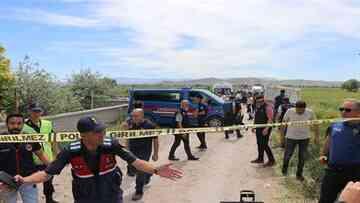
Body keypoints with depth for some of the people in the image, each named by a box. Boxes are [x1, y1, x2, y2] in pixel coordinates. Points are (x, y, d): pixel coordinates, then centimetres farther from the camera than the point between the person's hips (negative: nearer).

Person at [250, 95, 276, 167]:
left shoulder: (268, 107, -16)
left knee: (264, 145, -6)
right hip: (258, 128, 8)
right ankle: (260, 159, 29)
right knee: (259, 144, 16)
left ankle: (271, 160, 7)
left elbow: (270, 119, -21)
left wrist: (266, 129, -27)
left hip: (265, 129, -8)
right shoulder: (257, 107, 11)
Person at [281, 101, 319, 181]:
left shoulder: (310, 112, -13)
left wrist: (317, 137, 1)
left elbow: (315, 124, 0)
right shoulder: (290, 111, -15)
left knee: (302, 157, 8)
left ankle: (299, 174, 27)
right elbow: (284, 123, -3)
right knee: (287, 155, 6)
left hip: (304, 138, 1)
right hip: (291, 137, -1)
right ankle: (284, 169, 36)